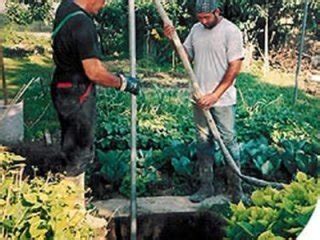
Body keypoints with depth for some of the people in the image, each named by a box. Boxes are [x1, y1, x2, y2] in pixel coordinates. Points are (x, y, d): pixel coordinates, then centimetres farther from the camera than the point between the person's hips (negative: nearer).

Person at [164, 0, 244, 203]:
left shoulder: (231, 31, -11)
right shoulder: (196, 29, 8)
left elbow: (235, 67, -14)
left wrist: (215, 95, -18)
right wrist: (173, 39, -3)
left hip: (223, 99, -6)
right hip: (201, 98, 6)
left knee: (228, 141, 1)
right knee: (204, 142, 11)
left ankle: (235, 188, 13)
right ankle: (206, 186, 22)